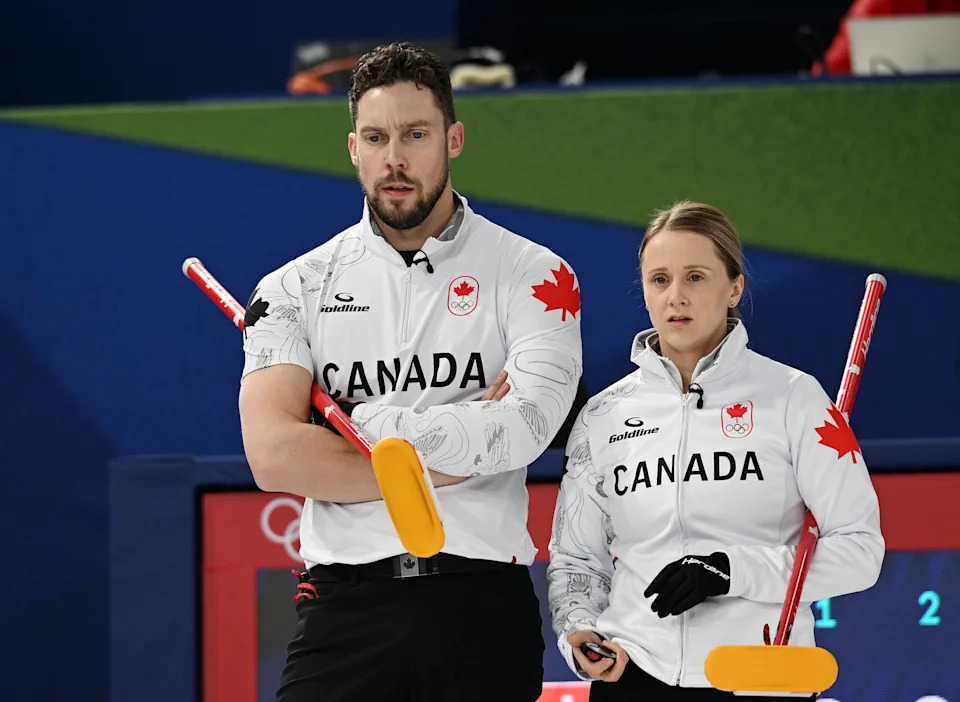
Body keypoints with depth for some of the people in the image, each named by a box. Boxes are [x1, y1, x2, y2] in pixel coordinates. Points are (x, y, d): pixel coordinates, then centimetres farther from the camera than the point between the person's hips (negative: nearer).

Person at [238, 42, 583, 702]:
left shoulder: (532, 275, 5)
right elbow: (274, 457, -5)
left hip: (482, 605, -1)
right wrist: (461, 452, -7)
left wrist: (370, 423, -7)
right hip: (345, 610, 1)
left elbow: (525, 427, -12)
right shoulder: (297, 289, 9)